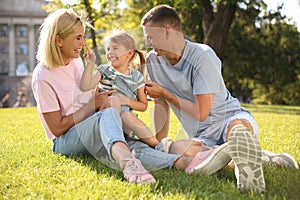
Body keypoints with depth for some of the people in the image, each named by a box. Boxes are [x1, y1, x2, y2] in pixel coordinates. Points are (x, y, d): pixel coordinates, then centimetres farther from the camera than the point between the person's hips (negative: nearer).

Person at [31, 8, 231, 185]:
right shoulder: (43, 77, -11)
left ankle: (183, 162, -57)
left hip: (93, 134, 6)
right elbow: (57, 128, -12)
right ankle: (127, 161, -70)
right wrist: (93, 105, -9)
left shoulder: (77, 60, 10)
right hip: (65, 142, -6)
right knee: (108, 113, -37)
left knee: (132, 145, -28)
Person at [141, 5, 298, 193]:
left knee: (237, 128, -44)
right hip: (202, 134, 6)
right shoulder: (153, 60, 2)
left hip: (230, 118, -5)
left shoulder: (203, 56, -17)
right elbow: (161, 104, 13)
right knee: (177, 153, -32)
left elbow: (200, 113, -19)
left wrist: (163, 92, -10)